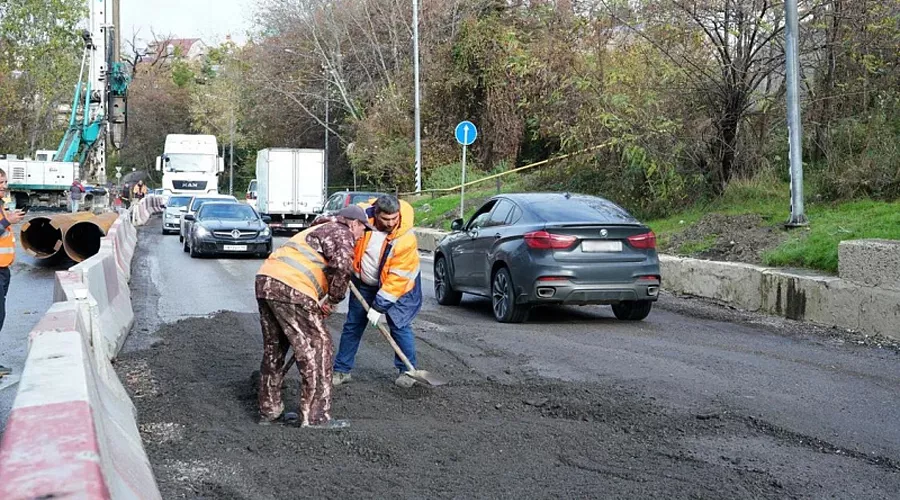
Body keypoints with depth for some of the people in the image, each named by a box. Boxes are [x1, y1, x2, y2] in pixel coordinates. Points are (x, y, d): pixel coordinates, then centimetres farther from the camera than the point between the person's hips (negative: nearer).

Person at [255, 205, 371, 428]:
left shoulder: (318, 230, 33)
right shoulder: (341, 233, 3)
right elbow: (342, 266, -16)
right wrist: (333, 300, -4)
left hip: (265, 280, 9)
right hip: (290, 289, -9)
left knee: (274, 349, 20)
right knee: (318, 349, -1)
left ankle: (269, 410, 29)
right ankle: (314, 416, 1)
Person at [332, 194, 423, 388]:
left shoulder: (406, 238, -32)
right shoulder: (363, 215, -24)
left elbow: (397, 277, -29)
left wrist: (380, 306, -28)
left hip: (397, 285, -4)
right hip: (364, 283, 4)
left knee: (399, 326, -6)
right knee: (353, 325, 8)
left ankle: (408, 371, 13)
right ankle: (342, 370, 18)